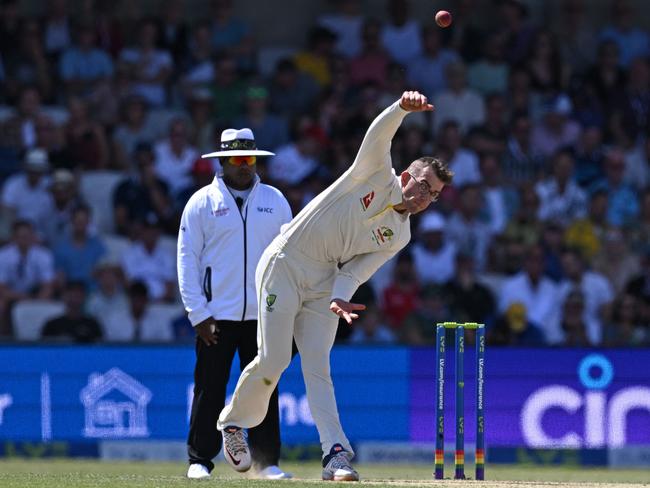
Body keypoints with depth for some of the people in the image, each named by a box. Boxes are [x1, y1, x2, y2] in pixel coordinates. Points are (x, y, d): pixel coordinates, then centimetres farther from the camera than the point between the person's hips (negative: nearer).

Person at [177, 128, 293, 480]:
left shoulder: (275, 201, 10)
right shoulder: (202, 202, 2)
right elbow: (187, 260, 0)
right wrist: (198, 314, -7)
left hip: (263, 315, 2)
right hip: (216, 315, -2)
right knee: (209, 390, -1)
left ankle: (267, 461, 7)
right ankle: (200, 461, 5)